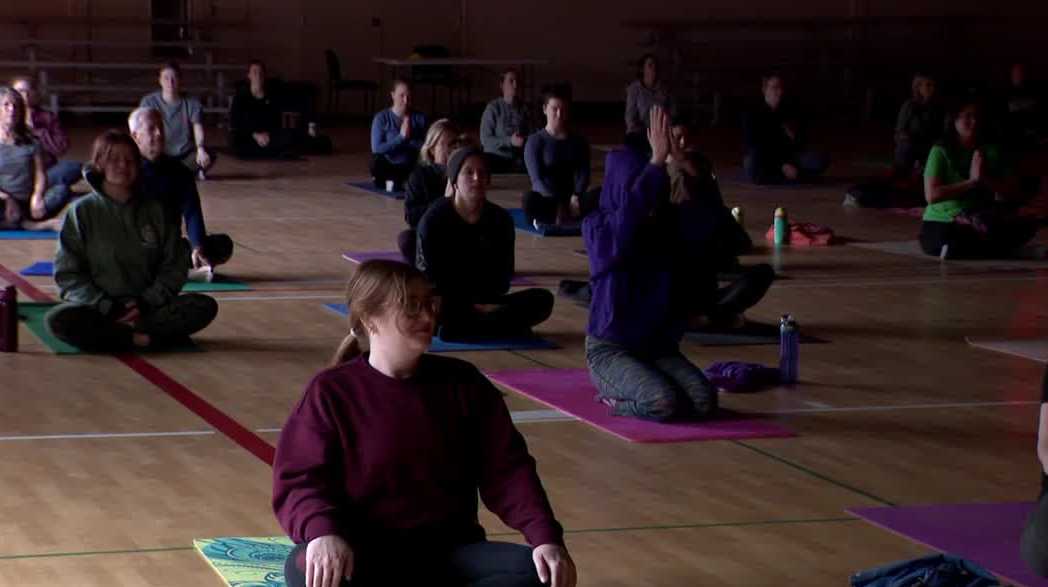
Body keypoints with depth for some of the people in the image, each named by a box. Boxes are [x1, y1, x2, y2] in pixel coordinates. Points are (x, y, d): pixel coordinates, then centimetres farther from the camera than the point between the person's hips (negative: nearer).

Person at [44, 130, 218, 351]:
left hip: (148, 307, 3)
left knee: (205, 307, -22)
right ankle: (141, 338, -25)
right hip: (97, 307, -2)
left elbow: (174, 266, 7)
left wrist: (146, 303, -8)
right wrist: (107, 308, -14)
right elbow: (67, 274, -2)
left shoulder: (154, 210, 9)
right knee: (58, 320, -34)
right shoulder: (83, 211, 2)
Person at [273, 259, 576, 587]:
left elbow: (506, 468, 3)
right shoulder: (333, 392, -2)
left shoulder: (462, 383, 7)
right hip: (366, 559, -3)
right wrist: (322, 532, -33)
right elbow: (299, 480, -9)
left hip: (448, 555, 3)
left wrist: (546, 536, -15)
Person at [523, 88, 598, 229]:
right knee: (529, 199, -39)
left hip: (571, 200, 3)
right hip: (546, 200, -3)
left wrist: (576, 196, -22)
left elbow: (583, 174, 0)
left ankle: (549, 219, -33)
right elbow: (537, 179, -11)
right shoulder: (535, 141, -1)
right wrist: (558, 204, -25)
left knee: (601, 195, -29)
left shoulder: (579, 142, 11)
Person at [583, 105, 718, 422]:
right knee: (665, 404, -31)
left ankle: (622, 392, 8)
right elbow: (629, 212, -30)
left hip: (659, 346, 5)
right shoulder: (598, 228, -9)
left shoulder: (669, 226, 7)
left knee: (705, 402, -21)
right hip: (610, 348, -5)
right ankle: (613, 394, 4)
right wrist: (657, 160, -32)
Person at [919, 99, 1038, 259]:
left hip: (978, 221, 5)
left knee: (1025, 227, -22)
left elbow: (1014, 193, 2)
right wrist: (972, 181, -16)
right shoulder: (940, 151, -4)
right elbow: (931, 195, -16)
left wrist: (986, 178, -13)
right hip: (940, 225, -5)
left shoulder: (991, 152, 6)